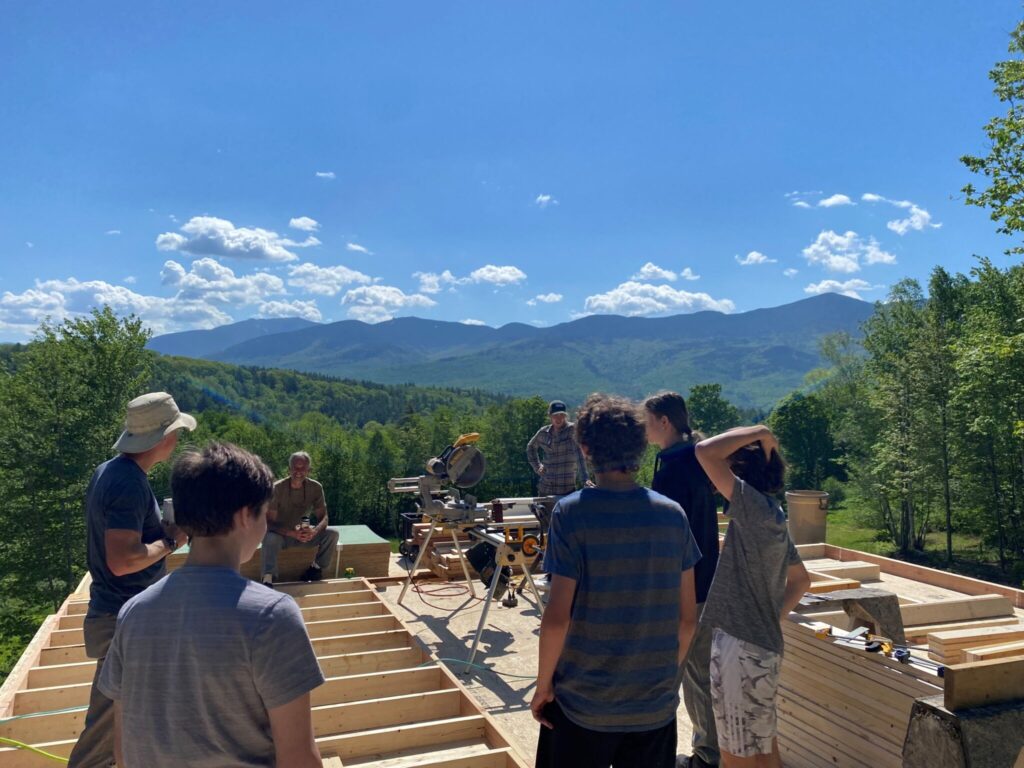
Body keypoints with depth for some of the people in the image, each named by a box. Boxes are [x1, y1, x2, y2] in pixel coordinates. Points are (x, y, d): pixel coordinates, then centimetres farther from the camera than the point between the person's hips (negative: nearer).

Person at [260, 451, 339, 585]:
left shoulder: (316, 487, -11)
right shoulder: (277, 488, -21)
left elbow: (323, 517, -9)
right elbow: (269, 522, -21)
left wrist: (315, 531, -34)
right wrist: (293, 533, -36)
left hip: (304, 532, 3)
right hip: (282, 534, -3)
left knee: (332, 534, -19)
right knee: (270, 539, -37)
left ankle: (316, 567, 0)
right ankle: (268, 579, -30)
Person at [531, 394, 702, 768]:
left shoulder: (571, 512, -15)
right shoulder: (672, 514, -4)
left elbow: (557, 617, -16)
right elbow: (688, 618, 1)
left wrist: (544, 684, -2)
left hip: (584, 702, -3)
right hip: (656, 702, 3)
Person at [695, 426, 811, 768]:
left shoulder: (757, 508, -19)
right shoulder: (769, 517, 10)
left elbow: (705, 451, -28)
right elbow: (801, 579, 21)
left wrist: (758, 432, -15)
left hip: (745, 646, -10)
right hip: (755, 641, 10)